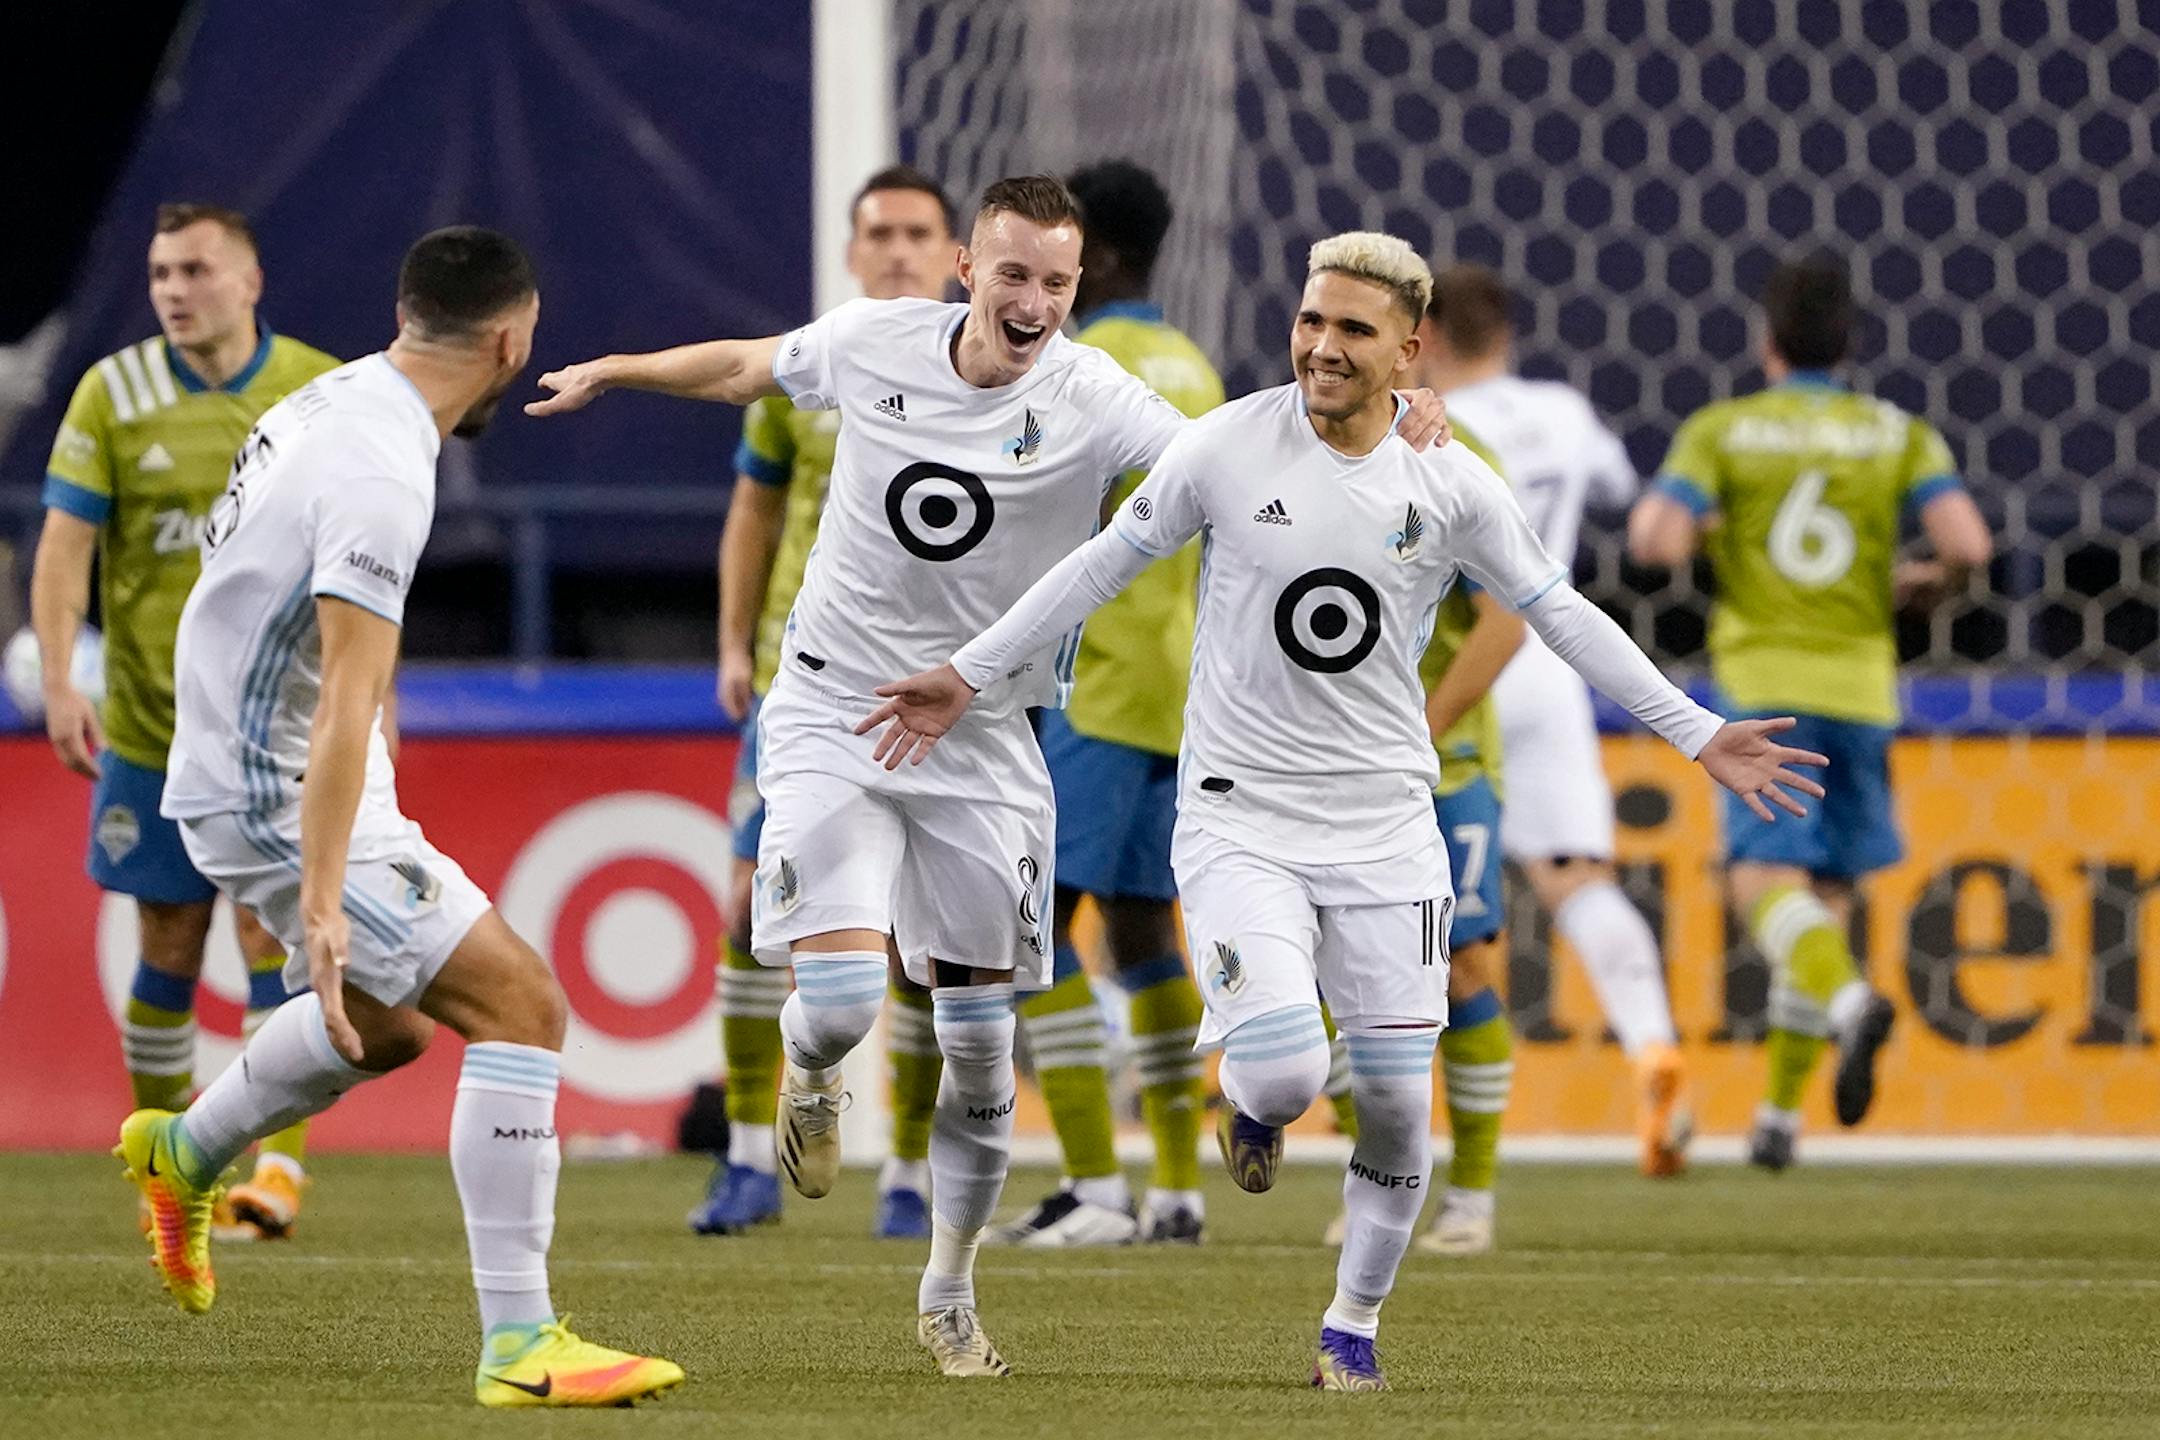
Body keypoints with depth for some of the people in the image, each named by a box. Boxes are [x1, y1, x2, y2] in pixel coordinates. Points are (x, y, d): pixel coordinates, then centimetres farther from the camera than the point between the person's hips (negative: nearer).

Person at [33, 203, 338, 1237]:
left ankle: (278, 1167, -12)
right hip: (151, 718, 1)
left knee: (272, 935, -10)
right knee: (170, 948, 6)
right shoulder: (112, 394, -2)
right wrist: (58, 682, -14)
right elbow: (65, 543, -4)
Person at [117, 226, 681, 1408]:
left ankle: (185, 1155, 51)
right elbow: (346, 699, -31)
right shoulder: (382, 477, -25)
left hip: (235, 769, 10)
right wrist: (320, 902, -34)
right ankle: (518, 1344, -19)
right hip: (281, 801, -10)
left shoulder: (328, 403, 6)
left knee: (386, 1021, 29)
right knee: (519, 1002, -15)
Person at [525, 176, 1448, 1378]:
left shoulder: (1091, 400, -13)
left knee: (980, 1043, 5)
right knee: (839, 1003, -17)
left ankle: (950, 1293, 25)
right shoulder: (870, 343, -7)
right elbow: (751, 369, 14)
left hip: (981, 744, 0)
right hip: (835, 715, 0)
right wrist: (613, 373, 27)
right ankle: (812, 1079, 21)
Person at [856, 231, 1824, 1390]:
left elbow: (1561, 617, 8)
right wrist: (967, 674, 5)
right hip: (1240, 815, -2)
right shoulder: (1228, 447, -7)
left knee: (1398, 1105, 0)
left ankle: (1354, 1325, 23)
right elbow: (1106, 561, 4)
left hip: (1386, 828, 2)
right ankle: (1247, 1100, 17)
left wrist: (1698, 735, 7)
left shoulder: (1451, 487, -2)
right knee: (1285, 1069, -21)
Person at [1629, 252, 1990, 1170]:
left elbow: (1653, 540, -11)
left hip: (1761, 683, -3)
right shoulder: (1899, 434, 6)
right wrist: (1924, 585, 14)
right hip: (1859, 683, 3)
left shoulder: (1721, 431, 1)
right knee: (1829, 893, 12)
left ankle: (1849, 996, -42)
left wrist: (1699, 532, 12)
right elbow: (1967, 543, -8)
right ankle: (1780, 1113, 13)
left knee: (1763, 879, -11)